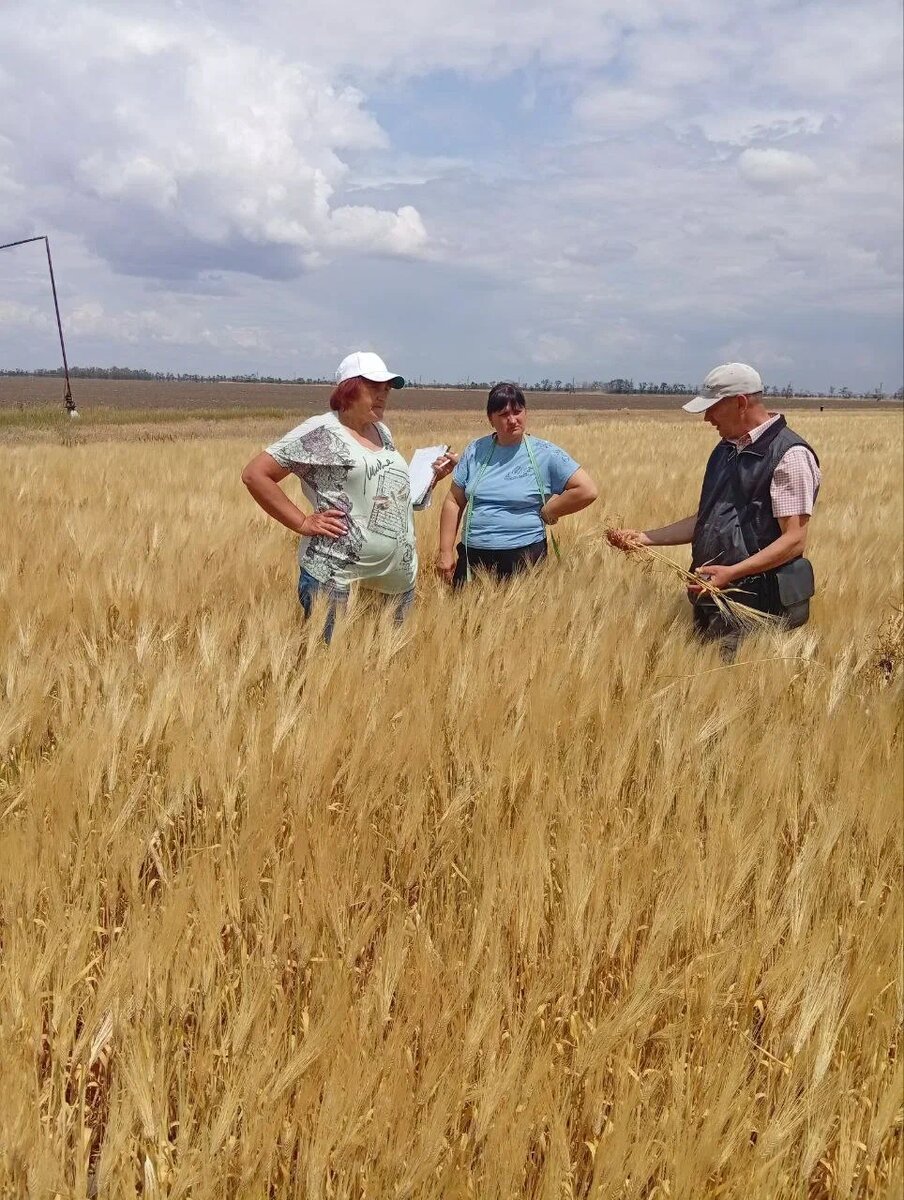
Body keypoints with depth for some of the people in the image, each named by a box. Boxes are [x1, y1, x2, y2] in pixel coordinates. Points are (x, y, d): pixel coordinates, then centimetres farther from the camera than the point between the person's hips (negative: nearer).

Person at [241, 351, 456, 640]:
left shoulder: (383, 433, 16)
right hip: (336, 581, -7)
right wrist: (303, 523, -12)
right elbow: (254, 474, -10)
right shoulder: (321, 432, -6)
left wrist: (432, 476, 13)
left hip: (399, 583, 7)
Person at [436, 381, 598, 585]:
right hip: (472, 558, 4)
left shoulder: (545, 454, -5)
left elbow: (588, 491, -10)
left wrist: (546, 513, -6)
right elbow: (454, 502, 7)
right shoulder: (475, 451, 5)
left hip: (523, 559, -3)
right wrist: (445, 551, 2)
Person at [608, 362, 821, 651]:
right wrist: (644, 537, 13)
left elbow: (794, 540, -17)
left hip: (757, 605, -8)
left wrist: (732, 572, -28)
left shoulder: (789, 456, -12)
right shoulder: (725, 451, 16)